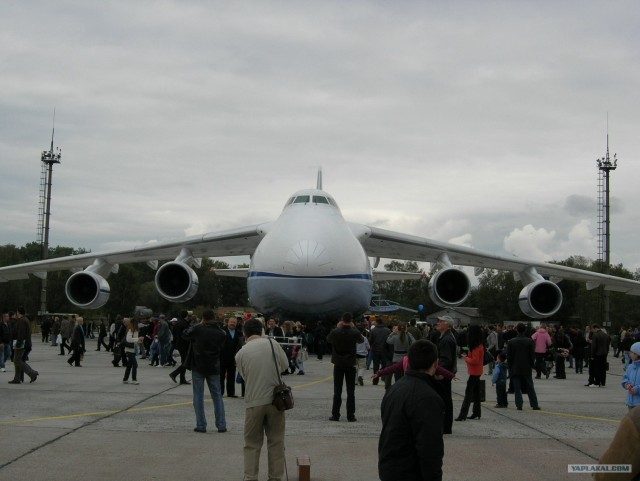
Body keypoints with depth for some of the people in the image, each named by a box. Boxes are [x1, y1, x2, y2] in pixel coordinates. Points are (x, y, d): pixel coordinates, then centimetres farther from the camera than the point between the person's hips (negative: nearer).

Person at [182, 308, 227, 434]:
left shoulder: (198, 329, -12)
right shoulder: (220, 333, 0)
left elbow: (184, 335, 2)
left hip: (198, 367, -3)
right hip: (214, 368, 3)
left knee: (198, 396, 4)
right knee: (217, 395, 11)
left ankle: (201, 425, 2)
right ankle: (221, 425, 9)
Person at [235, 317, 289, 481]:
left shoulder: (241, 353, -3)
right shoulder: (272, 344, -3)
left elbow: (244, 376, 7)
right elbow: (285, 365, 7)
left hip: (254, 402, 0)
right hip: (275, 399, 1)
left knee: (252, 443, 11)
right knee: (276, 441, 12)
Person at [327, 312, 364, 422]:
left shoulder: (335, 332, -12)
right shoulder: (355, 333, -12)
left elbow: (328, 339, 11)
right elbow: (362, 339, 11)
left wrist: (337, 327, 15)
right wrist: (353, 327, 14)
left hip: (338, 364, 0)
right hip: (350, 364, 0)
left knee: (337, 391, 6)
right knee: (351, 391, 4)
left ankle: (335, 415, 7)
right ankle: (350, 416, 4)